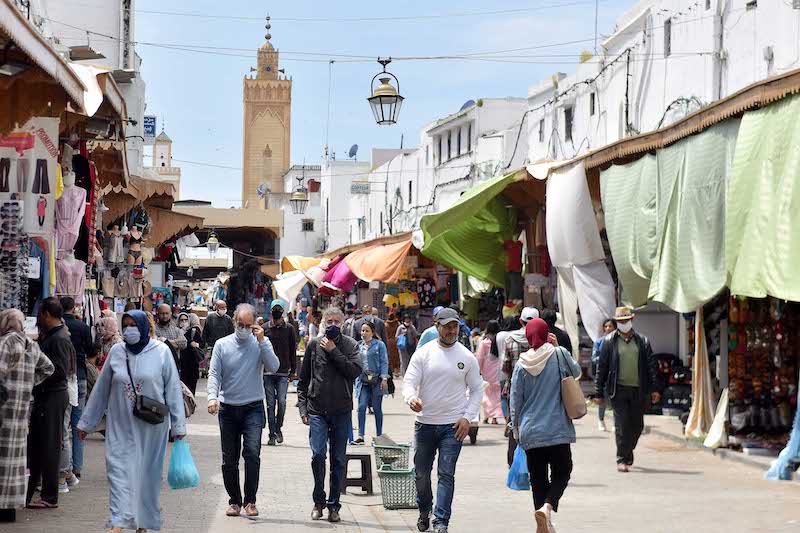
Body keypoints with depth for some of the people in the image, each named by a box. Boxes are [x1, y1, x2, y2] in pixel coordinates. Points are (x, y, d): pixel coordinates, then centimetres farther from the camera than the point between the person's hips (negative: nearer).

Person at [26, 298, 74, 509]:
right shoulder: (49, 337, 16)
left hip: (53, 396, -10)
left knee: (49, 446, -4)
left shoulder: (59, 339, -15)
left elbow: (60, 372, -21)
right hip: (44, 396, 10)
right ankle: (27, 494, 21)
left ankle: (50, 497, 1)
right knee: (34, 445, 14)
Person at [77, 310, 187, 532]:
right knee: (119, 469, -7)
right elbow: (100, 389, 9)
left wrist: (178, 424, -5)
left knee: (147, 471, 6)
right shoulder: (117, 352, 3)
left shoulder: (161, 352, -4)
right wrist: (86, 422, 12)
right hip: (121, 425, 2)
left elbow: (173, 389, -2)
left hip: (151, 425, -1)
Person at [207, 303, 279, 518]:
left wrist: (262, 341, -15)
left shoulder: (262, 343, 4)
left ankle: (250, 501, -11)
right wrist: (212, 396, -17)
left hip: (253, 409, -2)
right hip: (228, 409, 2)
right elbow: (214, 373, 0)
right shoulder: (222, 345, 6)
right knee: (229, 459, 6)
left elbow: (273, 367, -10)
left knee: (252, 452, -18)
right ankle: (234, 501, 19)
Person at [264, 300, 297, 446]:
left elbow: (293, 351, 9)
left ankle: (278, 428, 13)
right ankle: (272, 434, 6)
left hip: (283, 373, -1)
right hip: (268, 373, 1)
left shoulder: (289, 329, 6)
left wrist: (293, 371, 5)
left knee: (281, 402, -9)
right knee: (270, 404, 1)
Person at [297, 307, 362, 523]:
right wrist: (303, 407, 5)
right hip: (317, 410, 0)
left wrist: (333, 351, -12)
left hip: (342, 412, 0)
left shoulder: (350, 345, 4)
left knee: (339, 460, 3)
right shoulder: (314, 345, 7)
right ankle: (319, 501, 5)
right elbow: (303, 379, 11)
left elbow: (355, 370, -13)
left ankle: (334, 505, 13)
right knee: (317, 454, -12)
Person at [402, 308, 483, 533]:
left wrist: (467, 417, -4)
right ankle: (424, 511, 36)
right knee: (422, 473, 11)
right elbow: (409, 382, -5)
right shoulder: (423, 354, -1)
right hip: (425, 422, 1)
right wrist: (411, 398, -28)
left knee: (446, 474, -8)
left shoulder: (467, 358, 1)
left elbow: (477, 389, 9)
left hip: (453, 425, -1)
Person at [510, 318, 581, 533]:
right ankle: (547, 507, -19)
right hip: (558, 430, -2)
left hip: (530, 432, 2)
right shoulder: (559, 355, -6)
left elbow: (515, 400, 4)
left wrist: (516, 427, 17)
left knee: (538, 478, 10)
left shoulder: (521, 364, -1)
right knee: (561, 472, 7)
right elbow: (576, 372, 15)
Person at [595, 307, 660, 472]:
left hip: (639, 390, 2)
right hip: (619, 389, -2)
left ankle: (627, 452, 30)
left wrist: (654, 389, -1)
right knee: (622, 425, -8)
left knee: (637, 426, 8)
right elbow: (601, 367, 4)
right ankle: (622, 459, -2)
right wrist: (599, 393, 1)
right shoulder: (609, 341, 4)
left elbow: (651, 366, 9)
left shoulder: (642, 341, 9)